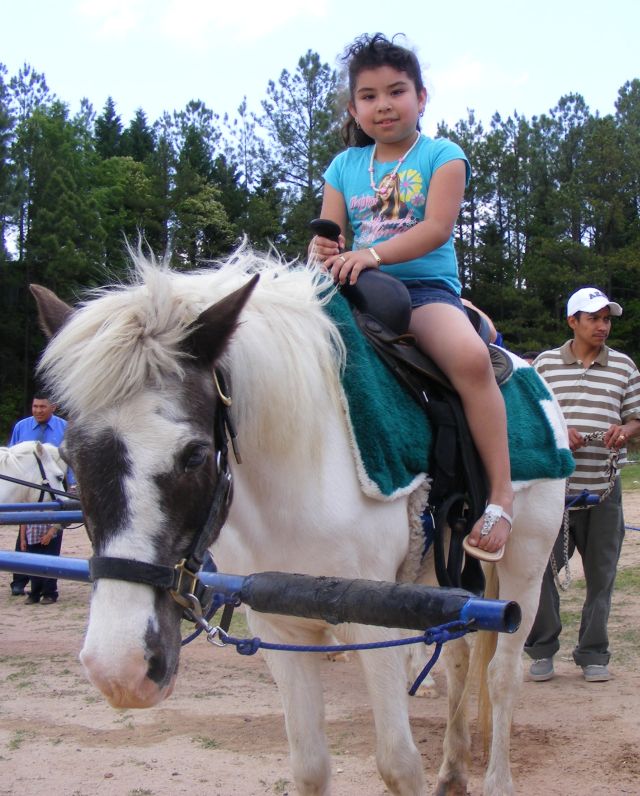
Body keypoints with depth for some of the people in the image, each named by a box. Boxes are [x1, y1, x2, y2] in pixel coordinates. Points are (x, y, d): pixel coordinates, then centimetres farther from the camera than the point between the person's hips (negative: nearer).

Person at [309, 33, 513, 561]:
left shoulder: (442, 155, 3)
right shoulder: (345, 166, 15)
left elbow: (437, 228, -12)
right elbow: (329, 236, 10)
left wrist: (371, 254, -26)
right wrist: (321, 252, -16)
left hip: (426, 286, -4)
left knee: (470, 357, -33)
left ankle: (502, 492, -25)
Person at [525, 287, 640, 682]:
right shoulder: (546, 363, 5)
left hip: (604, 487, 2)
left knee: (601, 573, 6)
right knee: (540, 566, 0)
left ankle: (593, 653, 20)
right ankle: (542, 649, 17)